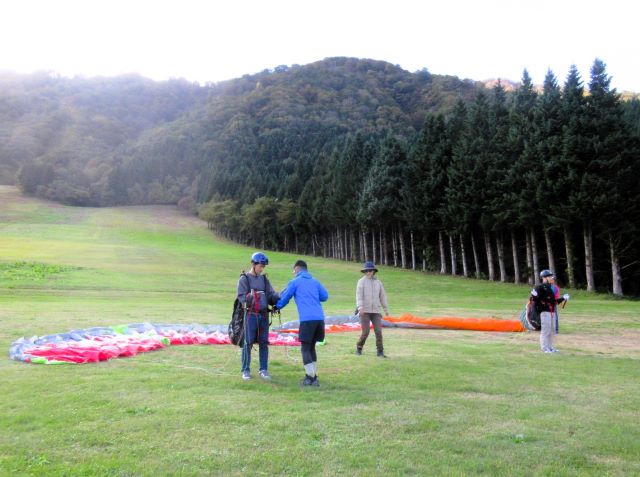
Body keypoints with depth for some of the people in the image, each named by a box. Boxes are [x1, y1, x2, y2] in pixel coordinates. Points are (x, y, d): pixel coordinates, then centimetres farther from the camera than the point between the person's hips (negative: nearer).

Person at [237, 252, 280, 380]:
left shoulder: (264, 279, 14)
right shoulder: (244, 279, 0)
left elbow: (271, 294, 7)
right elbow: (241, 297, -8)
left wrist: (280, 299, -12)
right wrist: (251, 297, -27)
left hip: (264, 315, 4)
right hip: (251, 314, -4)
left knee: (264, 343, 5)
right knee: (248, 342, -2)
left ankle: (263, 370, 13)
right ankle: (246, 370, 9)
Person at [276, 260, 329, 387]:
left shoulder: (294, 282, 6)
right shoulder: (315, 281, 19)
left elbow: (284, 298, 13)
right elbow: (325, 296, 19)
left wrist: (276, 307, 31)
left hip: (307, 319, -5)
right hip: (319, 318, 5)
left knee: (305, 349, 3)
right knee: (311, 347, 16)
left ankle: (310, 378, -2)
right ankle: (313, 377, 15)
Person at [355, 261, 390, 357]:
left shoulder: (378, 282, 11)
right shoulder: (361, 281, -2)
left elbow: (382, 296, 16)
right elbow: (359, 295, -11)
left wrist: (386, 309, 17)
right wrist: (360, 307, -25)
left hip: (375, 311, 3)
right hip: (365, 311, -3)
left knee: (378, 331, -6)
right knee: (365, 332, -5)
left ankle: (380, 352, 2)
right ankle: (359, 348, 18)